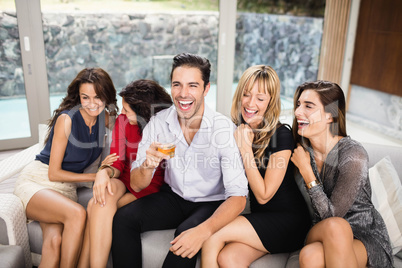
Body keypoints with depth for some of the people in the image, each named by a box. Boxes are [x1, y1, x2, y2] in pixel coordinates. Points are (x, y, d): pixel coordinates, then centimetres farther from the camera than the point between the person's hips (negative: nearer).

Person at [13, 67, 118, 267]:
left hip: (66, 189, 4)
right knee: (77, 213, -34)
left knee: (54, 241, -27)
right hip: (35, 182, -4)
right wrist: (95, 176, -9)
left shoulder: (105, 118, 4)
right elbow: (54, 173, -10)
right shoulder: (66, 119, -13)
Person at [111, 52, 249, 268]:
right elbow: (137, 185, -8)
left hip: (211, 204, -3)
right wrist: (147, 166, -32)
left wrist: (204, 230, -41)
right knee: (123, 218, -18)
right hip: (174, 197, 4)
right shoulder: (158, 123, -10)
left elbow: (238, 197, -24)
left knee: (187, 238, -32)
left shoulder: (224, 129, -21)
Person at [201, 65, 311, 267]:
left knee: (212, 234, -20)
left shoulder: (281, 135, -15)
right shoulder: (238, 130, 3)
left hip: (288, 221, -5)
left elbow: (263, 195, -16)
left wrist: (245, 148, -20)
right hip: (259, 219, 5)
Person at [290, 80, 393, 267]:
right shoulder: (303, 150, -2)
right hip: (321, 233, 3)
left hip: (368, 239, -2)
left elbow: (332, 214, -18)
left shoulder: (353, 155, -19)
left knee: (335, 227, -38)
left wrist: (306, 170, -19)